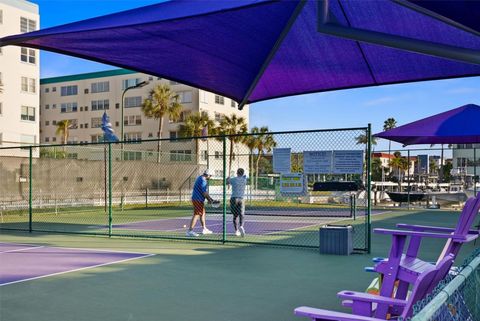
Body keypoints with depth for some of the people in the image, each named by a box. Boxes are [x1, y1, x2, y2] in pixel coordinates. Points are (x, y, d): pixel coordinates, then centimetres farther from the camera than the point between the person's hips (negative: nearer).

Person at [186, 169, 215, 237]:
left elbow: (204, 192, 19)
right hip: (198, 200, -11)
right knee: (196, 215, -11)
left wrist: (209, 198, 14)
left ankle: (204, 229, 28)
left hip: (199, 199, 11)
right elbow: (204, 193, -19)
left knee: (202, 213, 18)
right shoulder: (203, 181, -17)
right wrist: (209, 199, -6)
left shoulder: (200, 178, 15)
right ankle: (190, 231, -12)